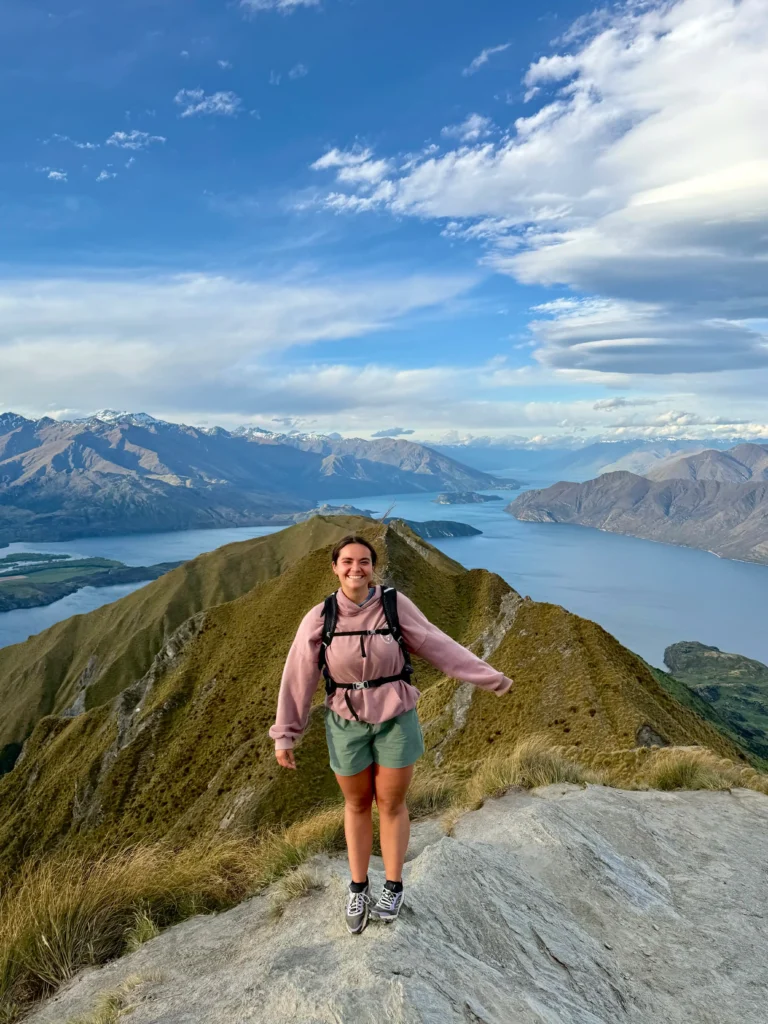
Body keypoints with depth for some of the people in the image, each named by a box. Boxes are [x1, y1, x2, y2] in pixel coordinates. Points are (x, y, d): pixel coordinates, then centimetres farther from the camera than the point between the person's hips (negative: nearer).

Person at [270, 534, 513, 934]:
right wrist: (284, 736, -1)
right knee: (356, 803, 17)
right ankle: (358, 888, 37)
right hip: (347, 723, 1)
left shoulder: (395, 604, -13)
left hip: (396, 718, -1)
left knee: (390, 803, 12)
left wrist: (489, 677, -4)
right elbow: (298, 678, -6)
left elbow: (438, 646, -6)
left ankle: (393, 887, 34)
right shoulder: (319, 618, -12)